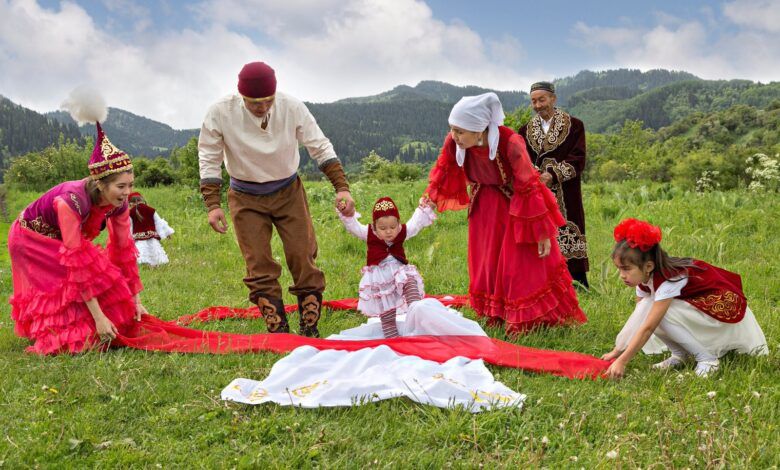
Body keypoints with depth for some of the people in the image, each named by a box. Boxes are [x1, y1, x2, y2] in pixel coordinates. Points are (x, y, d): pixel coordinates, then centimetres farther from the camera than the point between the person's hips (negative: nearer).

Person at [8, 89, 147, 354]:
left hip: (63, 242, 6)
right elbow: (76, 262, -41)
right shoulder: (71, 201, -41)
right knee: (71, 282, -20)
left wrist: (136, 301, -12)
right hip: (31, 240, -6)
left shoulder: (118, 203, -23)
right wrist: (99, 316, -40)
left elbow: (124, 250, -14)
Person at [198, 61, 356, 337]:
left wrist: (342, 188, -14)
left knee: (304, 259, -3)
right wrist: (212, 205, -15)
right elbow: (209, 160, -9)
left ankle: (310, 330, 9)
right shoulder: (220, 113, -19)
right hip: (246, 198, 0)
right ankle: (279, 332, 6)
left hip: (288, 192, 1)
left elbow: (320, 147, -8)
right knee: (260, 267, -3)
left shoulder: (291, 107, -18)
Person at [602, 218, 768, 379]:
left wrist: (622, 362, -35)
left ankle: (707, 359, -14)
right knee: (647, 308, -16)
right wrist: (617, 352, -8)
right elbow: (637, 320, -3)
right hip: (696, 304, 8)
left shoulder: (669, 280, -32)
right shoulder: (645, 278, -8)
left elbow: (648, 328, -35)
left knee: (660, 314, -29)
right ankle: (680, 355, 0)